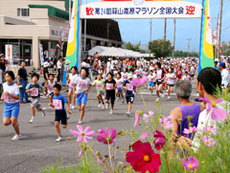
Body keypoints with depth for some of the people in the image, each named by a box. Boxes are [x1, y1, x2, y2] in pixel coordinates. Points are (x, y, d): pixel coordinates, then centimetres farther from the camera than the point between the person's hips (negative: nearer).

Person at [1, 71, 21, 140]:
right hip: (7, 105, 5)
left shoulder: (15, 86, -16)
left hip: (14, 105, -5)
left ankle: (18, 134, 16)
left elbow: (17, 98, -20)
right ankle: (13, 121, 29)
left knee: (13, 122, -9)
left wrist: (9, 94, -30)